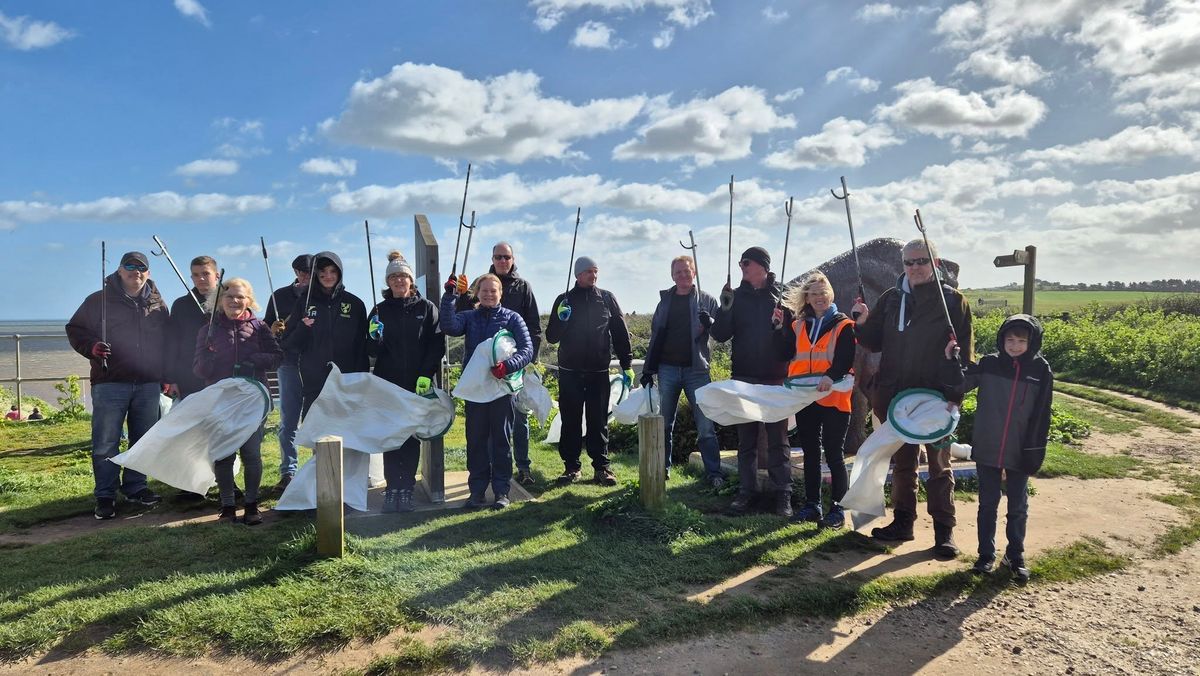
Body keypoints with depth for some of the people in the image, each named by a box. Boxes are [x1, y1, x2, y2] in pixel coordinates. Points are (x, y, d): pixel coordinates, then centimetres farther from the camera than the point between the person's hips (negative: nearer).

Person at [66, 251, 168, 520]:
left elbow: (167, 344, 16)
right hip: (110, 384, -3)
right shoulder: (98, 300, 2)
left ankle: (135, 487, 23)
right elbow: (75, 330, 5)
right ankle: (105, 496, 9)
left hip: (148, 386, 3)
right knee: (105, 444, 0)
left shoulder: (158, 305, 11)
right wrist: (91, 347, -15)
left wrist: (166, 377, 12)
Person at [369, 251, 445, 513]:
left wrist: (426, 375, -11)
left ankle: (407, 488, 8)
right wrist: (375, 340, -17)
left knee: (412, 437, 2)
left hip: (418, 384, -1)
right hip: (387, 384, 1)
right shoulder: (381, 310, 8)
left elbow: (437, 344, -2)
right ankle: (392, 488, 8)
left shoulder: (426, 308, 4)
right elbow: (371, 349, 6)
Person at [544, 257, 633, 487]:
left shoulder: (607, 298, 7)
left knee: (599, 420, 3)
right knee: (571, 420, 3)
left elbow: (620, 332, 8)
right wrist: (560, 319, -16)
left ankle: (601, 466, 10)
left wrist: (627, 364, 3)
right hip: (570, 371, 0)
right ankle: (571, 466, 11)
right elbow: (551, 337, 3)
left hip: (599, 371, 0)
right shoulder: (564, 300, 5)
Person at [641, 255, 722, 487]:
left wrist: (709, 324, -22)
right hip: (667, 369, 3)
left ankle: (714, 472, 3)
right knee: (664, 423, 9)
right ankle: (663, 467, 20)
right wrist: (648, 368, 9)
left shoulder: (706, 300, 4)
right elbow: (655, 335, 12)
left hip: (696, 369, -2)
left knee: (705, 424, -3)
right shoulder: (665, 300, 10)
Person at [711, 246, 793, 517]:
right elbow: (720, 335, -2)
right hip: (743, 379, 2)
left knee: (777, 439, 4)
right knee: (746, 439, 10)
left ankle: (783, 493, 11)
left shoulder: (782, 296, 0)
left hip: (774, 380, -2)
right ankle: (746, 490, 18)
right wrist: (725, 309, -17)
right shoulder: (736, 296, 5)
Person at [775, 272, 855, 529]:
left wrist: (831, 376, -32)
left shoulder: (844, 326, 0)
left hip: (833, 398, -4)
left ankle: (837, 508, 8)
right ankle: (812, 504, 20)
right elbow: (785, 354, 3)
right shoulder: (797, 326, 13)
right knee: (810, 453, 11)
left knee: (833, 454, -1)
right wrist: (781, 329, -6)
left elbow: (846, 359, -13)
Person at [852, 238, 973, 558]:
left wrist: (955, 395, -13)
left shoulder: (953, 300, -3)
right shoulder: (891, 299, 7)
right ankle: (902, 522, 25)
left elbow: (964, 354, -5)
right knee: (902, 462, 14)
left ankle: (944, 530, 15)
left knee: (939, 465, 6)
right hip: (896, 396, 4)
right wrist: (863, 323, -9)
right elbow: (875, 343, 11)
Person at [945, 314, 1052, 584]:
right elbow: (962, 384, -8)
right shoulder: (989, 364, -2)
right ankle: (986, 554, 22)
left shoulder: (1041, 370, -4)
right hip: (987, 450, 0)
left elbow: (1041, 415, -3)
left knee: (1018, 507, 12)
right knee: (988, 504, 11)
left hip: (1020, 453, 0)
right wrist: (951, 361, -24)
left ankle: (1015, 556, 26)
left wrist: (1036, 451, -5)